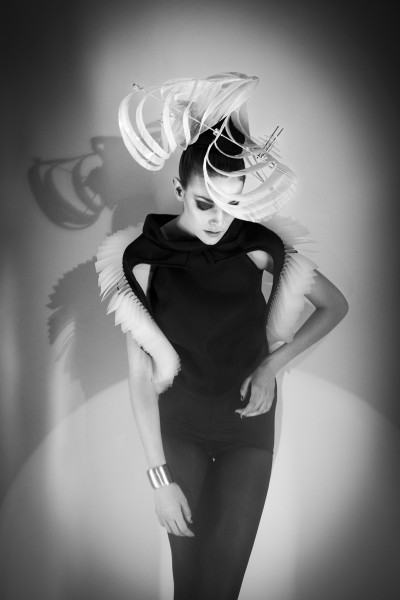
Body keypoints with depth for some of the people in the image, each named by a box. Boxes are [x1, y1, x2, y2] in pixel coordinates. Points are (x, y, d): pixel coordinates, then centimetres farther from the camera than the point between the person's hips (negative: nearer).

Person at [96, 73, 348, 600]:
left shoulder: (257, 245, -12)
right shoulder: (144, 258, -15)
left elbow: (335, 305, 0)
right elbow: (140, 371, -14)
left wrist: (273, 364, -13)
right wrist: (159, 477, -15)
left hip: (248, 424, 1)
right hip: (177, 427, 0)